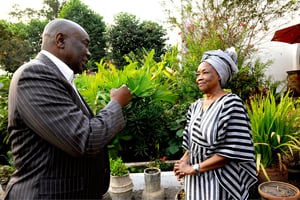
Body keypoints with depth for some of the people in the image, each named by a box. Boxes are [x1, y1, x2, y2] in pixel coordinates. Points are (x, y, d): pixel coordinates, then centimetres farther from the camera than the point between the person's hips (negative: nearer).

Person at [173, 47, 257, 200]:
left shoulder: (231, 103, -17)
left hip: (220, 181, -6)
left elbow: (232, 152, -21)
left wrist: (194, 168, -16)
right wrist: (184, 161, -8)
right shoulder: (196, 106, 3)